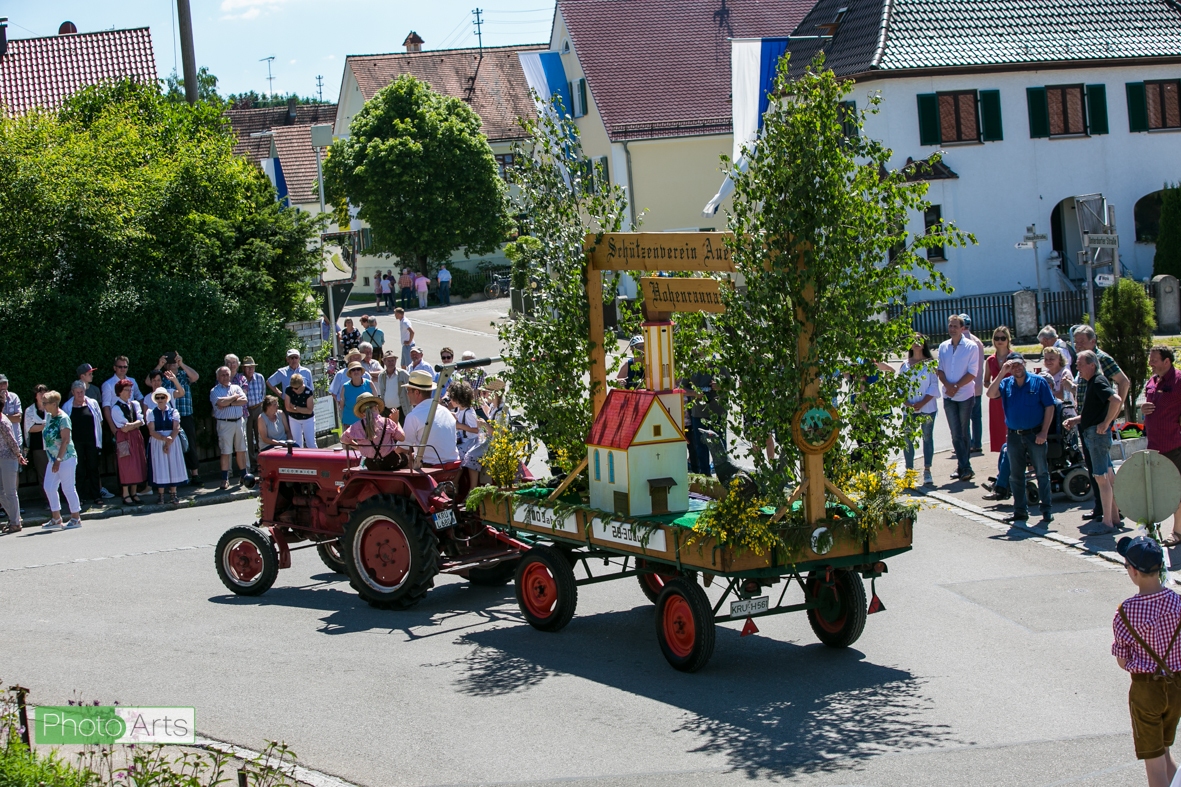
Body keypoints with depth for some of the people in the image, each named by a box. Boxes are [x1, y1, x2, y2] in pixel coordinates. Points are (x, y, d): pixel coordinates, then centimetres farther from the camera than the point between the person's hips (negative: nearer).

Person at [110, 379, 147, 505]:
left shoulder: (135, 404, 11)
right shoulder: (116, 408, -6)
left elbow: (141, 422, -1)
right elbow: (124, 428, -12)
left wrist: (130, 425, -14)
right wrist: (136, 424, -9)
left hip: (136, 437, 6)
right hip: (124, 439, -6)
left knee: (138, 464, 5)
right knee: (126, 466, -6)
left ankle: (134, 493, 11)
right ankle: (126, 495, -3)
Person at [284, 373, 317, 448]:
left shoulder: (308, 392, -22)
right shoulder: (288, 390, -17)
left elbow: (309, 411, -21)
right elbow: (288, 408, -14)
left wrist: (295, 407, -20)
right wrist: (303, 410, -17)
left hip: (308, 419, -2)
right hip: (294, 419, 2)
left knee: (311, 443, -4)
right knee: (297, 444, 5)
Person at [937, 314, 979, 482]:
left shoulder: (971, 347, -4)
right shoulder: (943, 347, 9)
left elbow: (973, 372, -8)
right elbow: (939, 369, 7)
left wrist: (956, 386, -14)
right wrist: (947, 385, -11)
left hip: (965, 395, -4)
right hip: (949, 397, 4)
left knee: (964, 433, 0)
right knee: (956, 434, 1)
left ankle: (964, 467, 5)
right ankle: (964, 467, 4)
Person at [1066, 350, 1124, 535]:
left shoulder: (1099, 382, -14)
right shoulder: (1092, 382, 17)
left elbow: (1116, 400, -30)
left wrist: (1106, 423, -24)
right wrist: (1076, 420, 13)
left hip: (1097, 434, -11)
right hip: (1091, 434, 11)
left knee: (1101, 477, -9)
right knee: (1108, 477, 13)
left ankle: (1107, 523, -8)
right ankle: (1114, 518, 19)